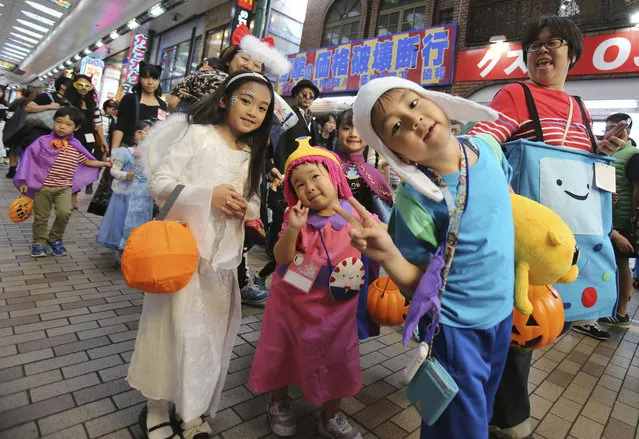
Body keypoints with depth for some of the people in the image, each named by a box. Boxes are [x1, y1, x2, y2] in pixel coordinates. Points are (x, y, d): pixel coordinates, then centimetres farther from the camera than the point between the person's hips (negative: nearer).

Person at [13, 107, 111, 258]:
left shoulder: (76, 147, 3)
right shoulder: (43, 141, -4)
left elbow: (87, 161, 16)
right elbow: (29, 159, -1)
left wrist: (105, 163, 9)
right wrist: (23, 181, -5)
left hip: (64, 187, 1)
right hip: (43, 186, -1)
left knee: (64, 213, -16)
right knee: (41, 216, 8)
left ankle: (55, 239, 9)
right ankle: (39, 242, 27)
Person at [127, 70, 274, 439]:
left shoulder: (252, 153, 11)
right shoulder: (198, 134, -6)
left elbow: (254, 201, 15)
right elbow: (161, 183, -10)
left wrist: (245, 209, -7)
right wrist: (208, 195, -22)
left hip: (223, 253, 6)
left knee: (213, 330, 12)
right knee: (177, 326, 2)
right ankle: (157, 409, 27)